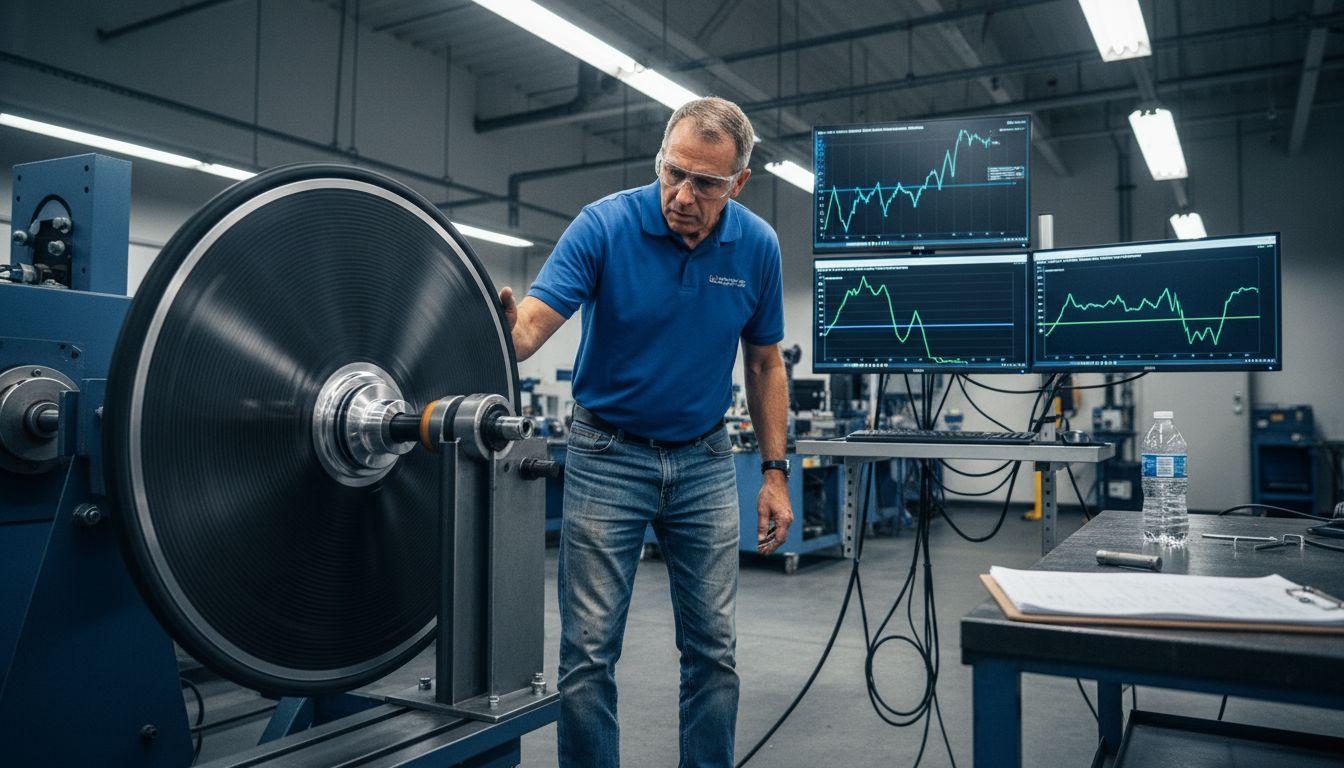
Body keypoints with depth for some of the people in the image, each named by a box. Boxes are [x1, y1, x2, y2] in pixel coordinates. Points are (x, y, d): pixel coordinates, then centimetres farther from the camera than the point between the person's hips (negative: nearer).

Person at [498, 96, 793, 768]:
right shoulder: (603, 226, -14)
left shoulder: (757, 246, -5)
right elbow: (534, 322, -24)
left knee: (713, 648, 9)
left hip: (704, 461, 3)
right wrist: (501, 329, -48)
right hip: (608, 455, -2)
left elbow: (764, 364, 5)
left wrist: (774, 473, 1)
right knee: (589, 650, 1)